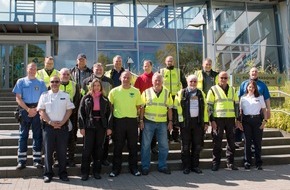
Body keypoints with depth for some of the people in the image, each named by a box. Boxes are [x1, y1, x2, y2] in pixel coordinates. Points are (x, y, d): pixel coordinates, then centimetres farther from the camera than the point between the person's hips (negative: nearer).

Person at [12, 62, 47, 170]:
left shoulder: (41, 83, 10)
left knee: (38, 135, 1)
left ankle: (37, 160, 6)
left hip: (37, 111, 1)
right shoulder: (21, 82, 7)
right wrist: (28, 109, -10)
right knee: (23, 135, 1)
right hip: (24, 110, -1)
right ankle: (21, 161, 5)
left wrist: (36, 110, -10)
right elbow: (18, 98, 1)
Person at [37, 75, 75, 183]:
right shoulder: (44, 95, 6)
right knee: (48, 151, 2)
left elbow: (69, 110, 4)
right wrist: (50, 122, -11)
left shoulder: (65, 95, 9)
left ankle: (62, 173, 13)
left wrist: (62, 122, -8)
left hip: (62, 126, 1)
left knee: (62, 151, 4)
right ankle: (48, 174, 11)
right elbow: (41, 111, 0)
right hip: (48, 126, 0)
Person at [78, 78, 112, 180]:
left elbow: (109, 113, 7)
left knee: (98, 149, 8)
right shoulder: (86, 98, 3)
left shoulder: (105, 99, 7)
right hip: (89, 126, -2)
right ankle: (85, 172, 8)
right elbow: (81, 113, -1)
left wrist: (109, 127, -1)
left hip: (101, 126, 2)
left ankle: (96, 171, 17)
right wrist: (82, 127, -8)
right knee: (87, 149, -1)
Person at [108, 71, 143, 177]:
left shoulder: (136, 91, 3)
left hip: (132, 121, 1)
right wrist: (115, 113, 0)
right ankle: (116, 168, 17)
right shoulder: (114, 91, 0)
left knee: (133, 146, 8)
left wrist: (131, 112, 0)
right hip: (118, 121, -1)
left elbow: (138, 106, 10)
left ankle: (134, 168, 21)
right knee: (118, 146, 6)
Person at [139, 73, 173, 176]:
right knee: (145, 145, 3)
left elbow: (169, 108, 7)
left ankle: (162, 166, 21)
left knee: (164, 146, 7)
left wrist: (170, 121, 3)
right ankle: (145, 167, 15)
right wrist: (141, 120, -4)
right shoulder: (146, 92, 1)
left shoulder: (167, 93, 6)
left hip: (162, 122, 2)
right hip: (148, 122, -2)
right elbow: (142, 107, 2)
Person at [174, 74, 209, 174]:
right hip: (186, 122, -3)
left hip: (198, 122, 3)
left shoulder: (201, 94, 11)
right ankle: (186, 167, 12)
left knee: (197, 145, 8)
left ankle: (195, 165, 20)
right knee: (185, 146, 2)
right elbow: (177, 107, -2)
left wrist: (206, 122, 7)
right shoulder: (181, 93, 0)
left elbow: (205, 108, 12)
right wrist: (180, 121, -9)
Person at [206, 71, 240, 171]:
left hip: (230, 119, 4)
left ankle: (230, 163, 17)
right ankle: (215, 163, 10)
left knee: (231, 141, 7)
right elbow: (209, 106, -2)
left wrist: (238, 119, 11)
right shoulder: (213, 90, 1)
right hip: (218, 119, -4)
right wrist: (212, 120, -9)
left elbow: (236, 104, 17)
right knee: (217, 142, 1)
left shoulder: (232, 90, 14)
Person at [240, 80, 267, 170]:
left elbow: (264, 110, 8)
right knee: (247, 141, 3)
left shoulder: (260, 97, 9)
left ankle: (258, 163, 10)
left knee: (258, 141, 1)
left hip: (257, 120, 0)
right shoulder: (243, 98, 10)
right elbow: (240, 111, 10)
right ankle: (247, 162, 11)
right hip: (246, 120, 0)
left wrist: (265, 120, -3)